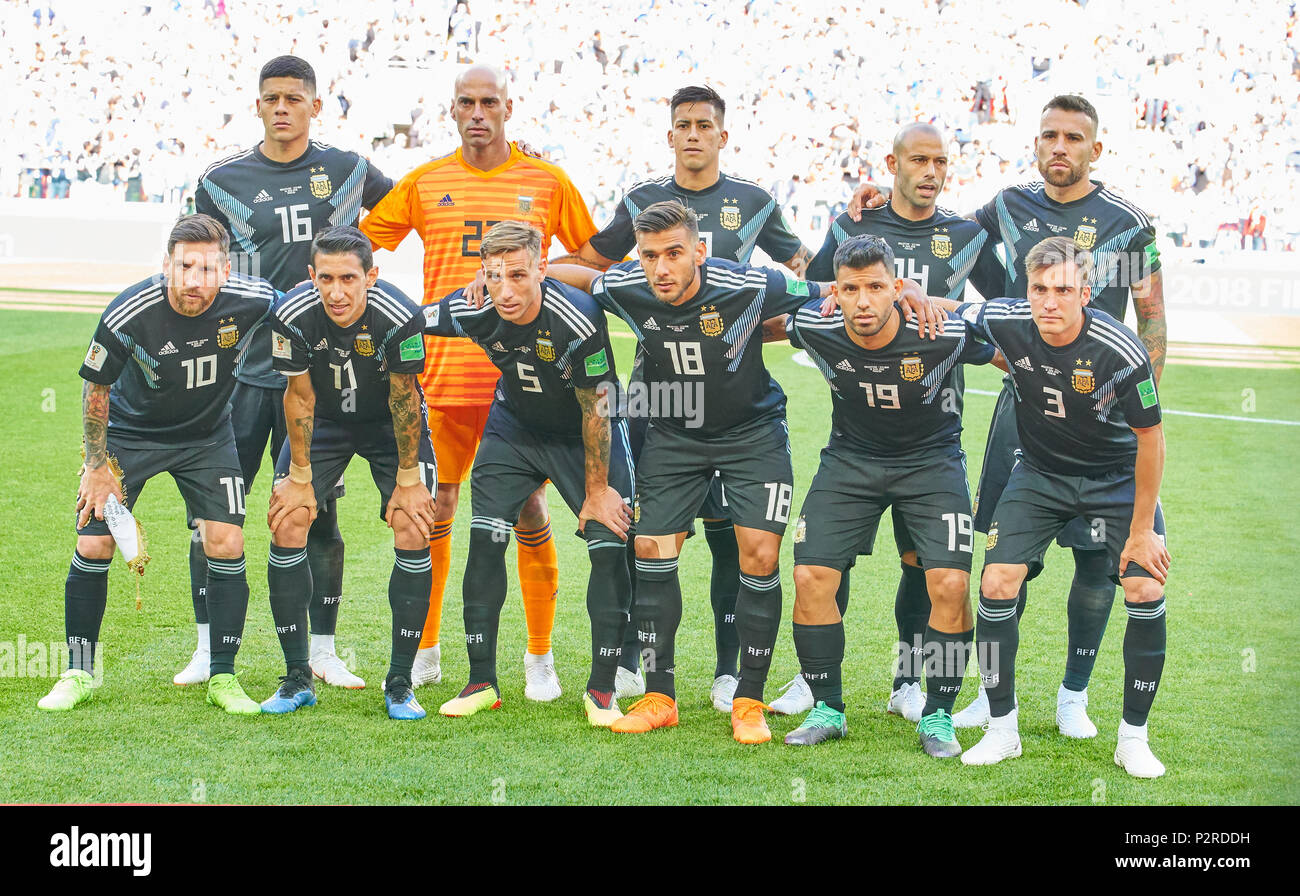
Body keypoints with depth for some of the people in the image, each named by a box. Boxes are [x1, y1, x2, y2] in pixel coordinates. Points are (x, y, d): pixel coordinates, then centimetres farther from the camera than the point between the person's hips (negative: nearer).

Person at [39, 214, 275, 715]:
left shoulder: (250, 302, -25)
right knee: (93, 545, -8)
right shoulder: (129, 314, -29)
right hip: (130, 431, -1)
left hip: (208, 436, 1)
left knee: (227, 546, -11)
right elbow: (96, 390, -12)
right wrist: (98, 465, -8)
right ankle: (79, 673, 12)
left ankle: (222, 677, 5)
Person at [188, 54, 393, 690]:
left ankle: (322, 650, 14)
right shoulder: (223, 182, 3)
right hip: (240, 368, 0)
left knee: (317, 512, 4)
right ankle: (210, 649, 12)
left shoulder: (347, 172, 6)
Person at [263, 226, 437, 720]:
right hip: (325, 420, 2)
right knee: (287, 526, -11)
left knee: (413, 532, -15)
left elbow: (404, 400, -20)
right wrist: (300, 477, -8)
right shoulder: (293, 314, -28)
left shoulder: (400, 317, -33)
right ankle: (297, 680, 1)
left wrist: (408, 480, -13)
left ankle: (400, 683, -3)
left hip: (391, 424, -2)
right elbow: (299, 396, -14)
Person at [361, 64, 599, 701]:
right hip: (444, 373, 1)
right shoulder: (425, 183, 7)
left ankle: (540, 658, 13)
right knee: (432, 512, 4)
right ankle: (425, 653, 19)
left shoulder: (546, 183, 5)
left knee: (529, 515, 0)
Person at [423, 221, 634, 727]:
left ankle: (602, 689, 0)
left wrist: (596, 490, -14)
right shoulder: (471, 311, -23)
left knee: (610, 547, -12)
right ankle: (482, 683, 6)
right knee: (485, 541, -6)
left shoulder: (578, 320, -34)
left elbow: (596, 409, -22)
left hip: (586, 437, -3)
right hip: (515, 428, 3)